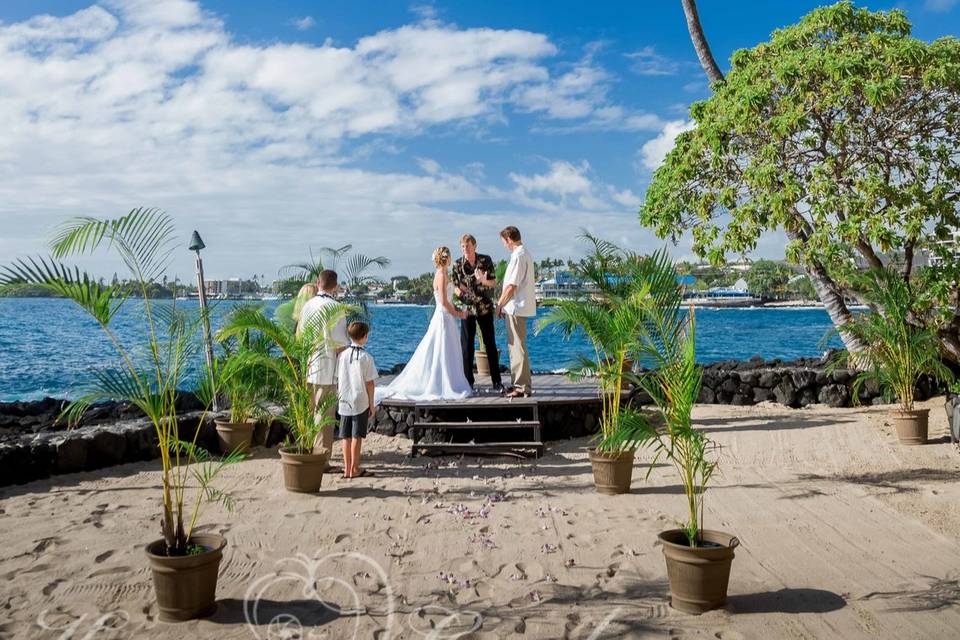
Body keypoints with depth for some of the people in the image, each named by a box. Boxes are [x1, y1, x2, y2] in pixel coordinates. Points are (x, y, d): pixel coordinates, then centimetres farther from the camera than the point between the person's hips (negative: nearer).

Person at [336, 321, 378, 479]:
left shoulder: (342, 355, 1)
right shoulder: (366, 357, -10)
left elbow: (338, 379, 5)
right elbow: (369, 383, -8)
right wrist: (372, 405, 0)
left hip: (344, 402, 4)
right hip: (361, 403, -4)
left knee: (346, 436, 9)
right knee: (356, 436, 3)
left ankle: (347, 468, 13)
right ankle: (354, 469, 9)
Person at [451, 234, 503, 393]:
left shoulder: (485, 260, -2)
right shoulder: (458, 264, -2)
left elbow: (493, 283, 1)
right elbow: (456, 287, 3)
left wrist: (484, 280, -21)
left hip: (485, 308, 0)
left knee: (490, 344, 3)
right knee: (466, 346, 2)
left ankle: (497, 382, 9)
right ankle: (468, 381, 11)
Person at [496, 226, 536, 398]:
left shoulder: (518, 256, -17)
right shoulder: (525, 254, 14)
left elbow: (512, 286, -19)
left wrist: (500, 305, -8)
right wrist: (503, 304, 14)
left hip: (516, 308, -10)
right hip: (519, 307, 10)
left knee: (518, 347, -5)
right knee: (515, 346, 17)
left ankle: (523, 387, 0)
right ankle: (519, 383, 24)